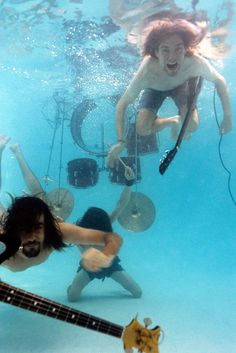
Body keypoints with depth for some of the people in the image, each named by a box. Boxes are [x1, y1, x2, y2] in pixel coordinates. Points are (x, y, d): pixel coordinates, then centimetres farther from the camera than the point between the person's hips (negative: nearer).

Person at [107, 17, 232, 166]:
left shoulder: (196, 62, -39)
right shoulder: (146, 72, -43)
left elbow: (220, 81, -19)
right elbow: (122, 104, -33)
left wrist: (227, 117, -20)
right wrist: (121, 141, -42)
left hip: (181, 85, 1)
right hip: (155, 89, 0)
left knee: (192, 126, -21)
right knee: (142, 129, -19)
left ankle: (181, 120, 19)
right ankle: (172, 121, 12)